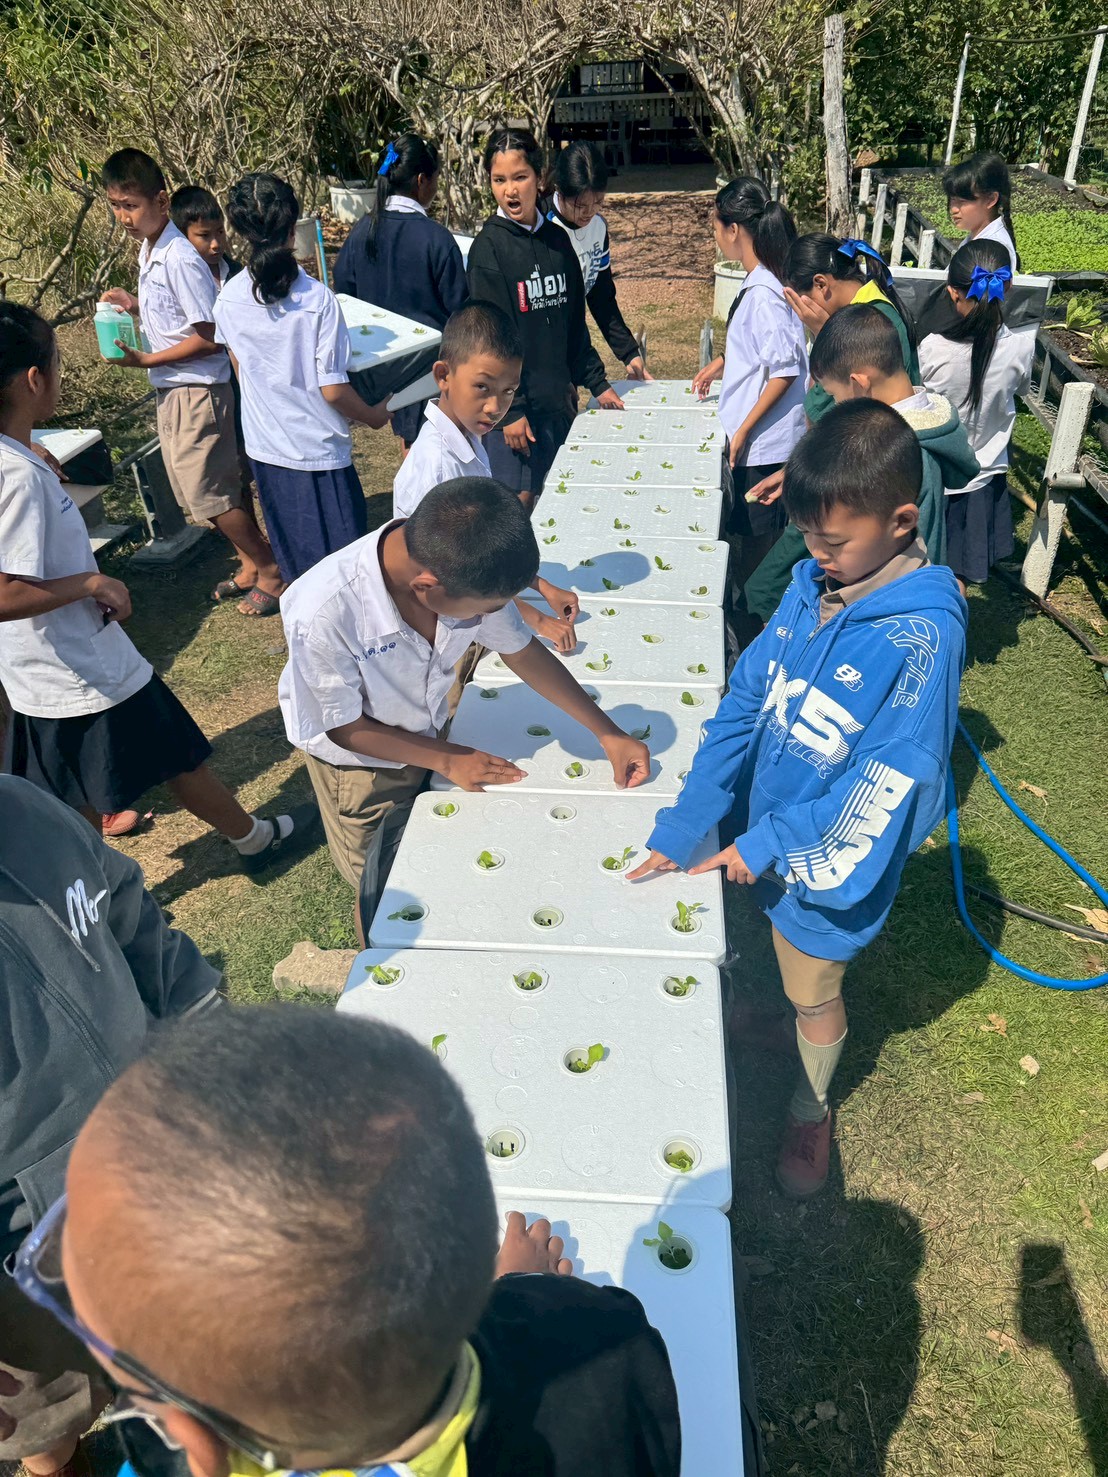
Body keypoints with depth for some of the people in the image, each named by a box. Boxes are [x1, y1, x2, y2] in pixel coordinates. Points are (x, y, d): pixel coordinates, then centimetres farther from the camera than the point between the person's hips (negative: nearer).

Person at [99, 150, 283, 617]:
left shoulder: (179, 259, -19)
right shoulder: (148, 249, 10)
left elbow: (209, 337, -21)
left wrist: (145, 361, -17)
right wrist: (136, 304, 5)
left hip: (197, 389, -9)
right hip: (172, 389, 9)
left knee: (207, 491, -3)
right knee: (218, 484, 14)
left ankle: (270, 572, 9)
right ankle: (252, 564, 27)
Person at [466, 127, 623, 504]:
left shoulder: (557, 240, 10)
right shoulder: (489, 247, -9)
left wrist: (596, 382, 15)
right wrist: (511, 410, -17)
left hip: (557, 397, 6)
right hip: (513, 402, -6)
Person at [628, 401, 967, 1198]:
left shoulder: (922, 634, -28)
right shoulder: (815, 581, -9)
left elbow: (885, 788, -24)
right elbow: (745, 702, -7)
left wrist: (768, 848, -17)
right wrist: (680, 831, -9)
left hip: (827, 855, -4)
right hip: (762, 833, 4)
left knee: (813, 995, 20)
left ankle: (810, 1111, 49)